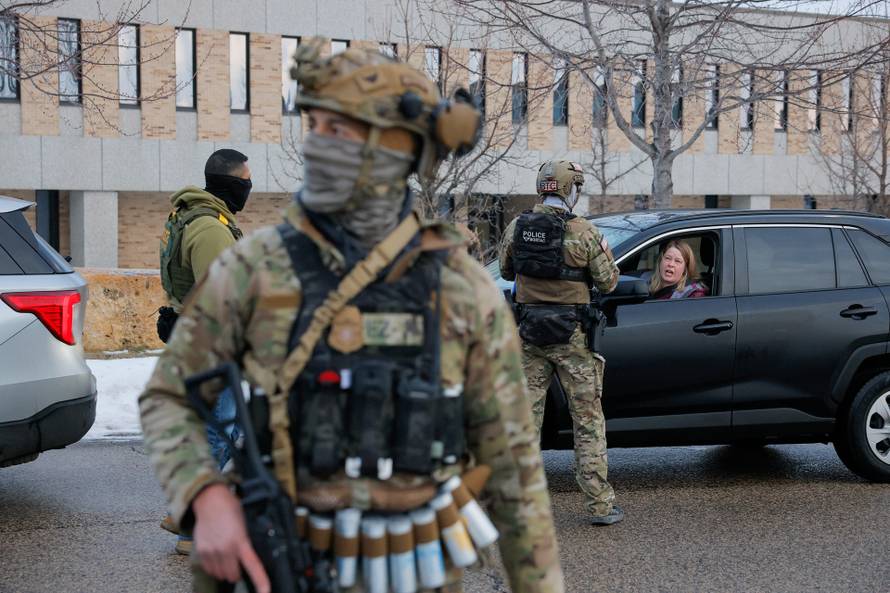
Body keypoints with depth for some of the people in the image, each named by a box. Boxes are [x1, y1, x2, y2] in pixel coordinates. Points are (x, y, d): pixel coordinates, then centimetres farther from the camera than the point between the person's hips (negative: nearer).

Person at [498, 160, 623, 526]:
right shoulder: (584, 233, -11)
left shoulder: (516, 228, 1)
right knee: (588, 421, 5)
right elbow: (607, 283, -4)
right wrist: (606, 253, 14)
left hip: (529, 334, 4)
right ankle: (600, 505, 7)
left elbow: (506, 271, 15)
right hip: (571, 336, -3)